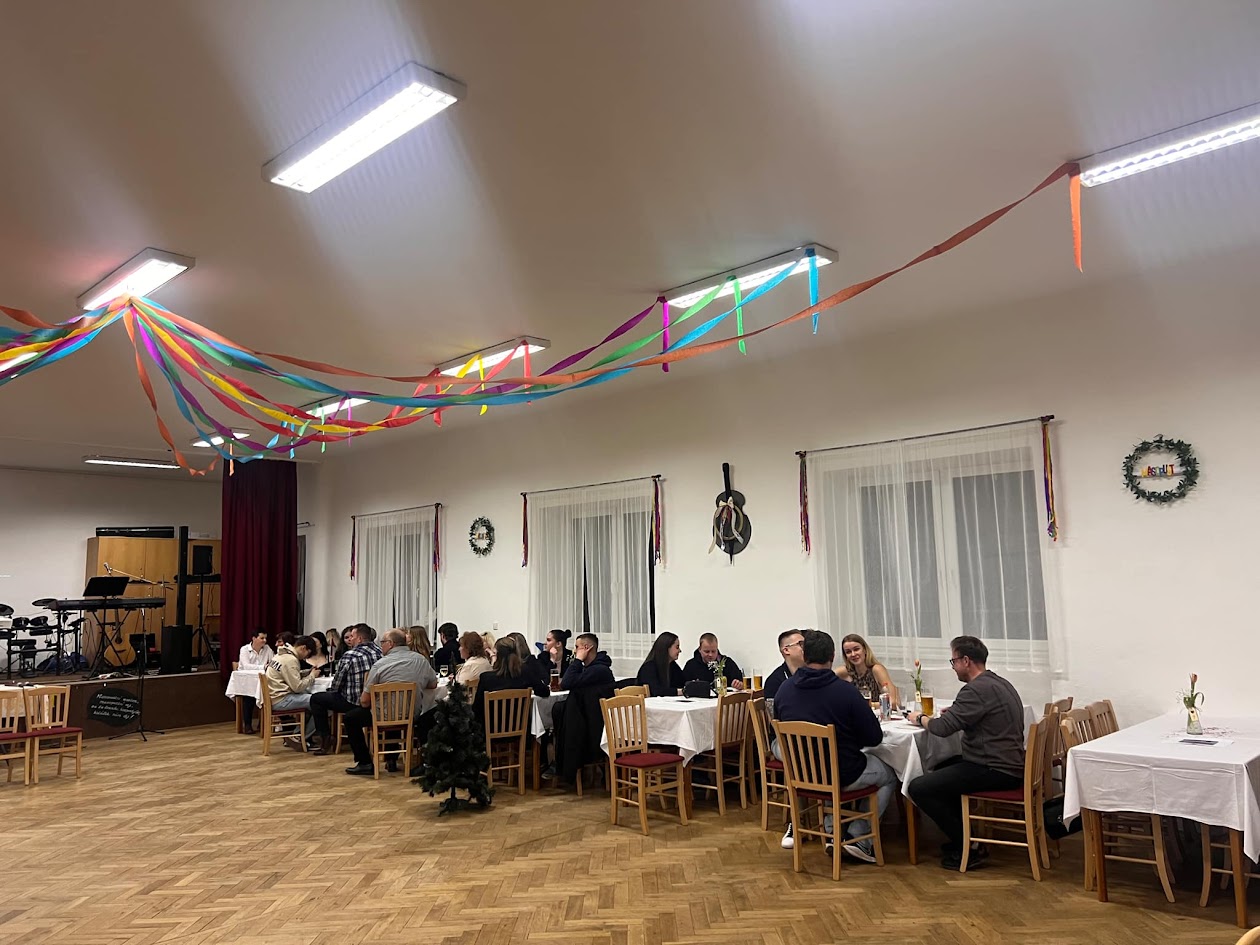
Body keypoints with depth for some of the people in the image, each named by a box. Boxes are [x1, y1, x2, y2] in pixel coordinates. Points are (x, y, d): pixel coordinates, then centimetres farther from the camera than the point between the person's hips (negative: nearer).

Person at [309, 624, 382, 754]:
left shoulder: (350, 656, -18)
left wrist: (331, 688, 14)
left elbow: (337, 684, -10)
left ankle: (324, 738, 18)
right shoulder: (379, 652, -1)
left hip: (354, 703, -7)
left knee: (316, 699, 12)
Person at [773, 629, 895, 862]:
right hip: (842, 776, -4)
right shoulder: (846, 690, -20)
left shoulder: (784, 690, -7)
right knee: (889, 776, 22)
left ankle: (831, 832, 26)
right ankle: (858, 837, 12)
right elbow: (874, 737, -12)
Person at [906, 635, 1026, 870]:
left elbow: (942, 728, -23)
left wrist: (920, 718, -3)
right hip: (1008, 763, 11)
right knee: (942, 767, 31)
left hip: (995, 771, -11)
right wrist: (953, 712, 10)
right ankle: (959, 836, 30)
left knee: (919, 788, -12)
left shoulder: (977, 689, -19)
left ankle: (969, 848, -2)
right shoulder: (999, 683, 13)